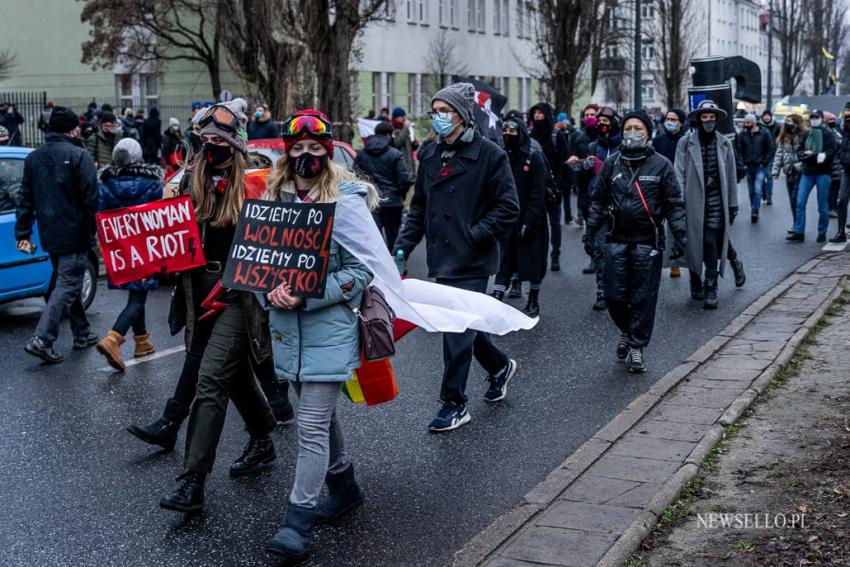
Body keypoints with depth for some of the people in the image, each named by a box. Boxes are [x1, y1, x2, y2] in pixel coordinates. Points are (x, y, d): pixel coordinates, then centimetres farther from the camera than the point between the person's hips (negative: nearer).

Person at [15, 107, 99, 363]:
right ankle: (41, 339, -14)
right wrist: (96, 231, -8)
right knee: (68, 285, -4)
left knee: (68, 282, 19)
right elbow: (91, 198, -15)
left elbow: (26, 198, 10)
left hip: (50, 234, 7)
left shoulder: (33, 158, 10)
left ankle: (82, 334, 28)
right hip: (74, 234, -7)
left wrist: (23, 233, 12)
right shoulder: (78, 156, -11)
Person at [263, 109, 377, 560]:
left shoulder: (348, 201, -9)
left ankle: (299, 520, 0)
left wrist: (306, 297, -21)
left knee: (313, 425, -6)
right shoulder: (275, 197, 5)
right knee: (320, 412, 20)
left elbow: (360, 272, -11)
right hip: (286, 326, 6)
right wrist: (271, 290, -11)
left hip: (329, 327, -6)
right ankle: (344, 487, 39)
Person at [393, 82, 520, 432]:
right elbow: (419, 207, 15)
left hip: (471, 262, -7)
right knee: (462, 325, 17)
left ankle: (454, 404, 8)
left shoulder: (489, 154, -9)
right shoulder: (431, 156, 11)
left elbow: (508, 209, -10)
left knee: (458, 331, -4)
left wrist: (474, 236, -16)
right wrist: (403, 247, 6)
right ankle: (500, 366, 42)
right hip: (441, 259, 7)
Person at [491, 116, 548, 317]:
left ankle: (533, 303, 22)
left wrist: (529, 221, -17)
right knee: (504, 262, -1)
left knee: (533, 261, 7)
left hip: (532, 220, -4)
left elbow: (538, 193, -12)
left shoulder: (534, 158, -8)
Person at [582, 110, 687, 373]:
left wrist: (680, 234, -6)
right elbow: (599, 200, 12)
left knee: (644, 297, 1)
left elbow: (674, 203, 1)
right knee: (614, 295, 2)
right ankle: (625, 331, 30)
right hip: (617, 240, 2)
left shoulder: (661, 164, 0)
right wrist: (591, 231, 7)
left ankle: (636, 347, 13)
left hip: (648, 242, -2)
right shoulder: (612, 164, 6)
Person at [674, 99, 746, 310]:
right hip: (694, 200, 0)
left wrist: (733, 204, 9)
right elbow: (679, 173, -1)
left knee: (711, 243, -7)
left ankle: (711, 290, 1)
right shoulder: (686, 142, 2)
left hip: (716, 201, 0)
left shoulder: (724, 144, 8)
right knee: (695, 243, 3)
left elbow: (730, 176, 10)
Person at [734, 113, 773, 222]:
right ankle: (754, 212, 19)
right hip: (748, 166, 3)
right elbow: (739, 149, 4)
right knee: (751, 191, 9)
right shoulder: (742, 134, 0)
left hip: (760, 167, -3)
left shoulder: (764, 133, -4)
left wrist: (765, 162, -6)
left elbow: (770, 148, 0)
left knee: (758, 189, -15)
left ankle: (755, 211, -12)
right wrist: (742, 161, -5)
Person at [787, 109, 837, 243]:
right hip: (807, 172, 4)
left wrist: (811, 155, -17)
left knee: (822, 206, 3)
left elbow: (831, 151, -11)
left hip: (823, 173, -4)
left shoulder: (827, 134, -2)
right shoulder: (806, 135, 12)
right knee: (800, 203, -4)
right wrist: (815, 156, -14)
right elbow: (800, 152, 5)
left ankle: (822, 233, 14)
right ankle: (799, 233, 0)